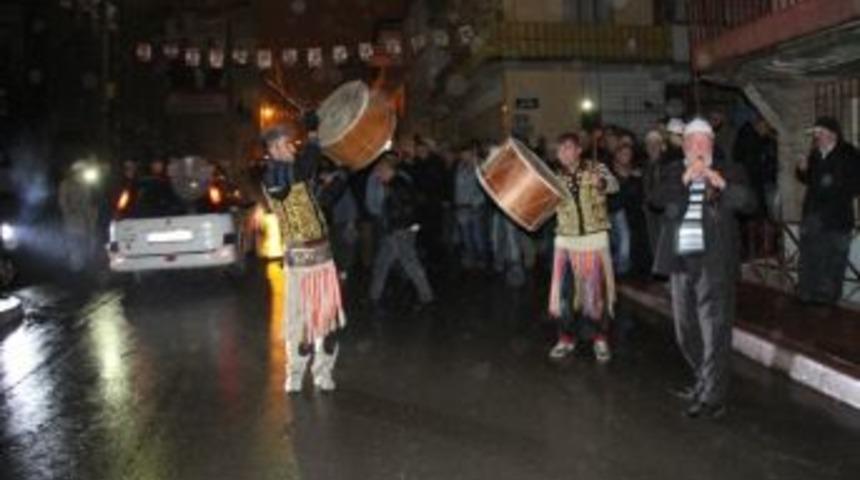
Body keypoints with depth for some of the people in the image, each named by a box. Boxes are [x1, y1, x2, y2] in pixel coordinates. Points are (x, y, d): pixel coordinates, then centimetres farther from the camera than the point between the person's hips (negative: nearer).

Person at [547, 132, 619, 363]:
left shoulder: (595, 168, -2)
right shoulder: (555, 176, 6)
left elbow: (613, 184, -16)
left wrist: (600, 183, -37)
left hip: (595, 239, -2)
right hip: (565, 241, 2)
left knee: (596, 290, 2)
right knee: (565, 292, 3)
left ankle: (600, 339, 16)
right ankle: (567, 338, 17)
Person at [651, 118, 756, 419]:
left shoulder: (730, 171, 5)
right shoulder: (672, 172, 12)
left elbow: (749, 204, -8)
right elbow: (657, 200, -6)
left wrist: (722, 184, -21)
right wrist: (683, 180, -17)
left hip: (714, 262, -4)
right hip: (680, 261, 4)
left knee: (715, 332, -6)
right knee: (686, 331, 15)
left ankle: (712, 398, 0)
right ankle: (704, 382, 33)